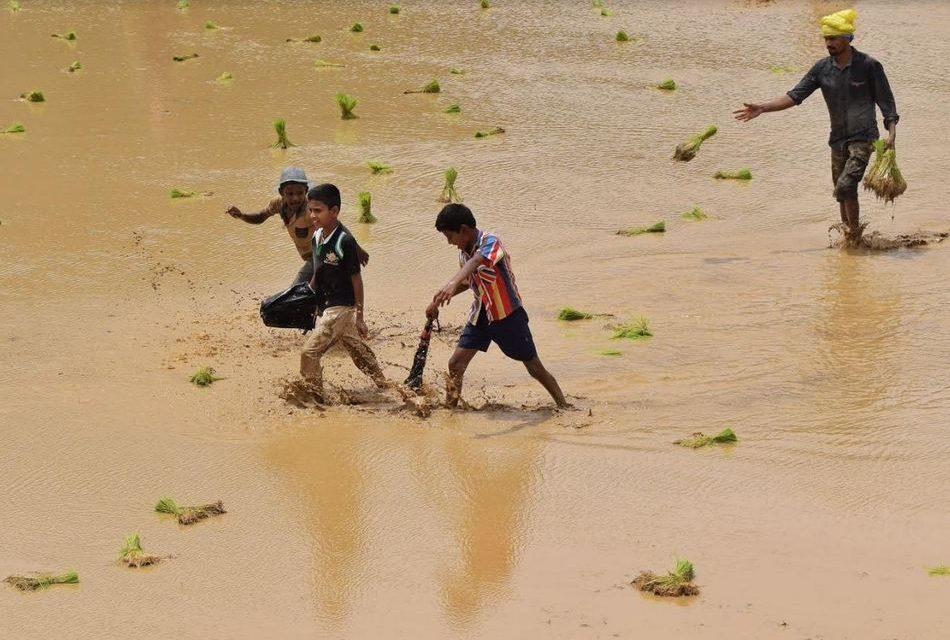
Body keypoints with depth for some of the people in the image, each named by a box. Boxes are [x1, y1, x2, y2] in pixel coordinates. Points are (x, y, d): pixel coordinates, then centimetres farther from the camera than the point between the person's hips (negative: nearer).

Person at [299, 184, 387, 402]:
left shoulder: (344, 242, -19)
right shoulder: (317, 238, 3)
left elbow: (356, 279, -14)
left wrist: (359, 316, -12)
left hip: (341, 307, -8)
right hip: (326, 307, 8)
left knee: (310, 352, -12)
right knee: (357, 349, 21)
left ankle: (314, 397, -1)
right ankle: (382, 384, 36)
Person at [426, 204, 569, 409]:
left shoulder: (490, 242, -24)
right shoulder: (463, 252, 0)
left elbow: (476, 262, -46)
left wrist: (452, 284, -63)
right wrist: (439, 300, 11)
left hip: (508, 315, -7)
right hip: (481, 315, 7)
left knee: (535, 367, 3)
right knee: (456, 364, -3)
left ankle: (564, 406, 16)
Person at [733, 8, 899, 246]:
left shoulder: (868, 66, -9)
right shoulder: (822, 68, 2)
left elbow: (886, 101, -3)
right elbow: (795, 96, -1)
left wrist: (891, 132, -14)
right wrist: (762, 108, -11)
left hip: (863, 138, -5)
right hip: (838, 139, 5)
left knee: (845, 186, -21)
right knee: (842, 193, 9)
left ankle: (855, 233, -7)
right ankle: (849, 238, 21)